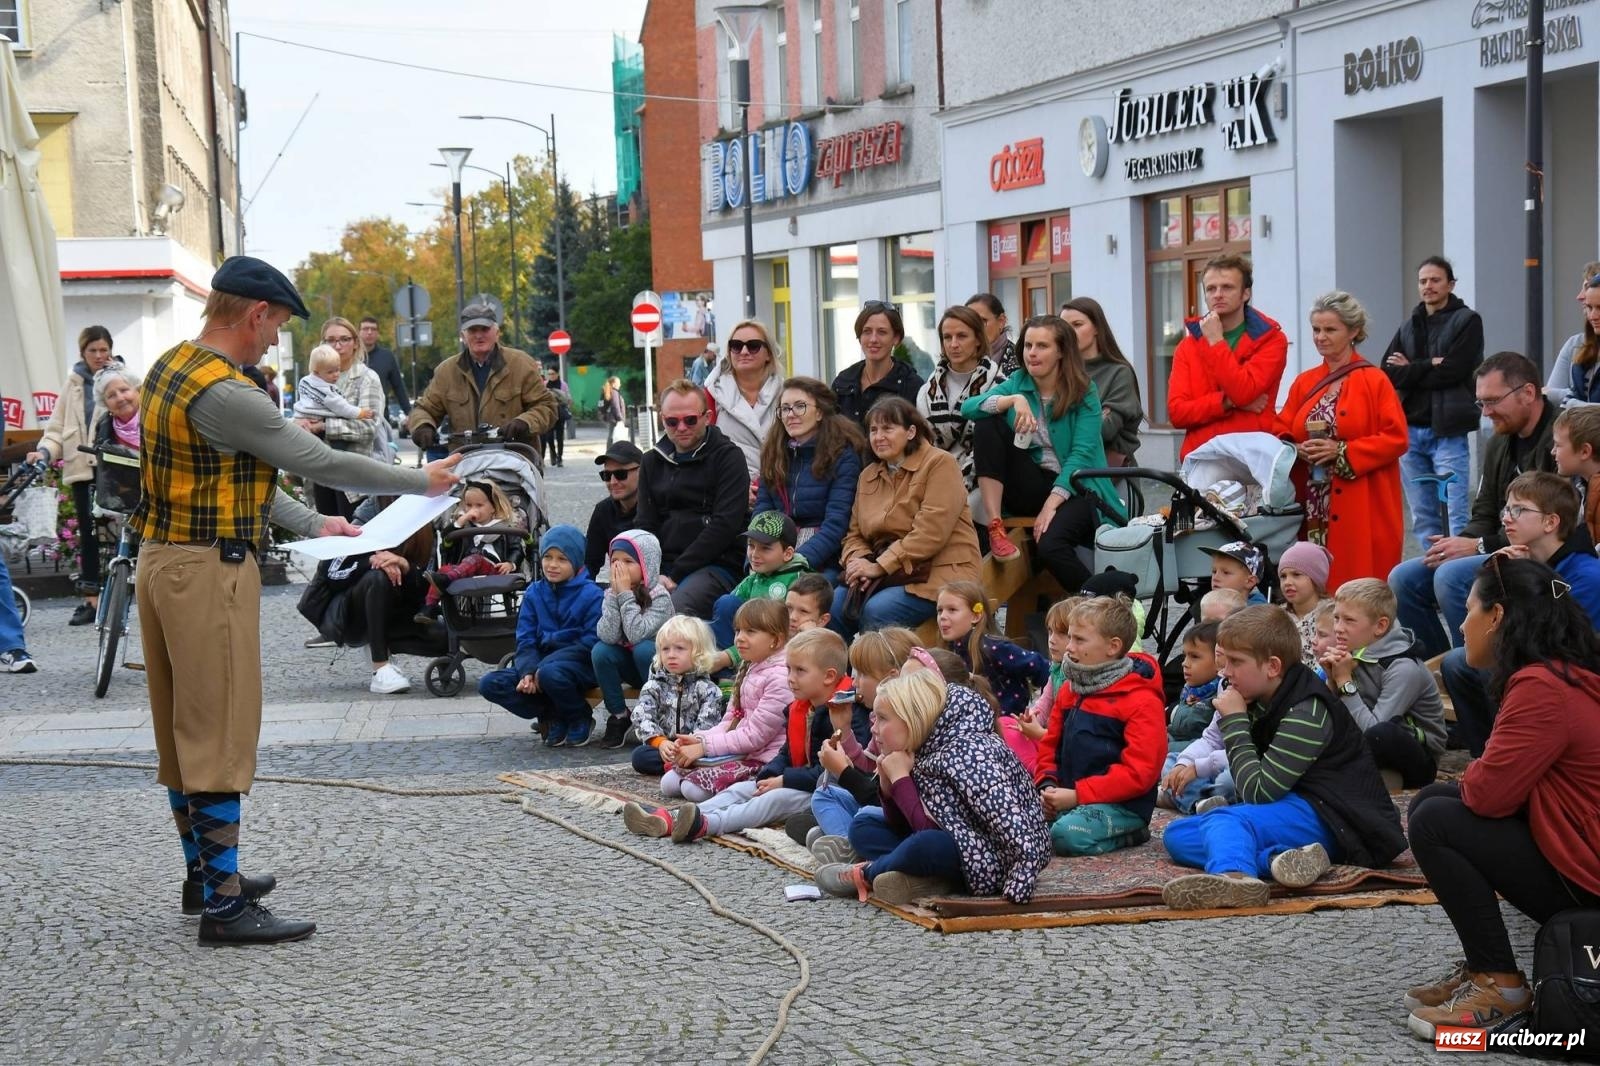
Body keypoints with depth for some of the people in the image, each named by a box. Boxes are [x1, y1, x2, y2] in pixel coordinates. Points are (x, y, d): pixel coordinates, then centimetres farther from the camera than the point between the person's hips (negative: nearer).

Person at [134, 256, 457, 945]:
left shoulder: (171, 369, 9)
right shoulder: (223, 394, -21)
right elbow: (320, 462, -16)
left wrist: (313, 526, 18)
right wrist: (423, 482, -5)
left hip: (163, 560, 10)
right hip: (208, 571, -10)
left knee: (184, 731, 16)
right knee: (219, 737, -6)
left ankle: (205, 873, 28)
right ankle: (223, 906, -3)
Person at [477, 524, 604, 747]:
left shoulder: (591, 595, -7)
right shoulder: (534, 593, 9)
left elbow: (590, 644, -15)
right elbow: (525, 640, 5)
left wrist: (541, 669, -22)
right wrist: (528, 671, -18)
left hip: (581, 665, -5)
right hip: (541, 661, 6)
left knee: (550, 673, -39)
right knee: (489, 684, -15)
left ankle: (581, 719, -7)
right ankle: (553, 717, -4)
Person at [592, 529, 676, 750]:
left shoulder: (660, 597, -19)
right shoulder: (612, 594, -7)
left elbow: (636, 634, -33)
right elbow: (607, 636, -22)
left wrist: (626, 594, -31)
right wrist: (615, 594, -27)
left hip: (659, 665, -4)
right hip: (628, 664, 4)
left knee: (643, 649, -34)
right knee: (600, 651, -23)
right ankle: (618, 716, -7)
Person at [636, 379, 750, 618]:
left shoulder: (728, 457, 2)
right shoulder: (653, 462, 19)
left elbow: (725, 525, -8)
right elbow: (645, 524, 14)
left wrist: (675, 575, -12)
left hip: (716, 565, -5)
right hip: (662, 567, 5)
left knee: (675, 608, -36)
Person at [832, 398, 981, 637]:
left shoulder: (939, 464, -6)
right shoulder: (868, 475, 16)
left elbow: (930, 534, -16)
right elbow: (855, 535, 17)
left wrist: (880, 566, -17)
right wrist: (858, 562, -7)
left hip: (940, 573, -6)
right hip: (887, 575, 6)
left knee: (876, 611, -31)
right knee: (832, 605, -20)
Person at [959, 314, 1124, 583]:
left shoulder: (1084, 392, -3)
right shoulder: (1018, 383, 7)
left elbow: (1082, 453, -13)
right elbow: (968, 407, -7)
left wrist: (1052, 503, -23)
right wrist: (1014, 400, -24)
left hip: (1075, 488, -5)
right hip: (1032, 486, 5)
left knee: (1050, 544, -36)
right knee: (987, 424, -16)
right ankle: (995, 527, -19)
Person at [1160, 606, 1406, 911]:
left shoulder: (1307, 713, -16)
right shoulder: (1261, 701, 11)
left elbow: (1258, 792, -20)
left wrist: (1235, 721, -14)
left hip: (1331, 820, -10)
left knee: (1223, 820, -31)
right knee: (1177, 835, -2)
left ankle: (1232, 875, -68)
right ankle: (1278, 858, -28)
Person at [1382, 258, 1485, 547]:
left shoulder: (1467, 321, 1)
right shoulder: (1408, 326, 17)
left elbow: (1452, 371, -11)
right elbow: (1388, 373, 3)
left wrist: (1410, 369, -1)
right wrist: (1429, 366, -8)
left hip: (1447, 431, -6)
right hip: (1410, 430, 6)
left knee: (1456, 513, -10)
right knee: (1422, 517, 8)